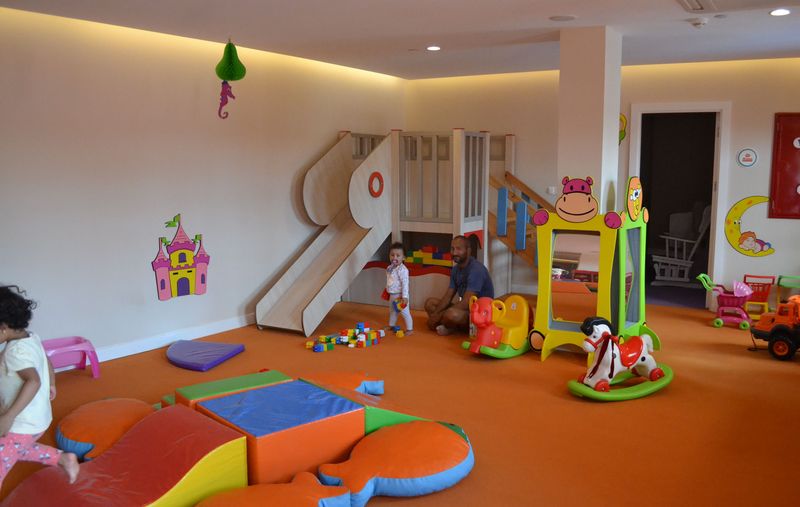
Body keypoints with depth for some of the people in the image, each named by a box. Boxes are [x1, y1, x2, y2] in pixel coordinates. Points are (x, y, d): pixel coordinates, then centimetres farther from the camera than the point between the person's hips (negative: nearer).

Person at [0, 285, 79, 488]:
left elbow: (33, 381, -41)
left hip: (22, 425, -10)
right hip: (37, 418, 10)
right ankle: (63, 458, 35)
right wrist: (51, 384, 33)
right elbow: (46, 362, 17)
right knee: (19, 449, 32)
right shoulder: (30, 338, 0)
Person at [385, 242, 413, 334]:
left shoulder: (402, 269, -23)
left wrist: (404, 296, -26)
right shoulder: (389, 268, 2)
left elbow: (405, 283, -24)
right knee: (392, 311, 24)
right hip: (392, 295, 8)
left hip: (400, 296, -8)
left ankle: (409, 329, 12)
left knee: (405, 313, 1)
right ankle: (391, 325, 41)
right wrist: (387, 290, 24)